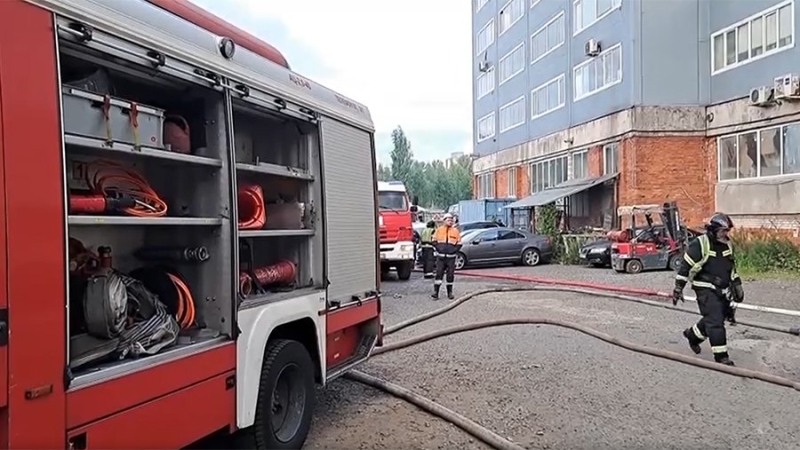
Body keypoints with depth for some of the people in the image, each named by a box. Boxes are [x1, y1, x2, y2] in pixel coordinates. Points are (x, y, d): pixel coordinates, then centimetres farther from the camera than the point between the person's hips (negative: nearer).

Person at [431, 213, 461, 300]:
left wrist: (454, 250, -7)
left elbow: (459, 244, 7)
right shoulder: (439, 230, 5)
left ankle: (450, 292, 15)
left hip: (451, 257, 1)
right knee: (439, 274, -5)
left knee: (450, 275, 5)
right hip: (441, 257, -1)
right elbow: (434, 241, 9)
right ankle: (435, 292, -4)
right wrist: (438, 249, -4)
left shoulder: (455, 231, 5)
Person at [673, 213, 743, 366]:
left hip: (722, 289, 8)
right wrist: (678, 288, -12)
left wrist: (737, 285, 21)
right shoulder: (699, 244, -14)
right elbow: (686, 266, -12)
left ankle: (693, 334, 35)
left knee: (716, 318, 11)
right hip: (706, 289, -8)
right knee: (715, 320, -10)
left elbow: (732, 267, 23)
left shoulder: (727, 245, 10)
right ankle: (721, 355, -2)